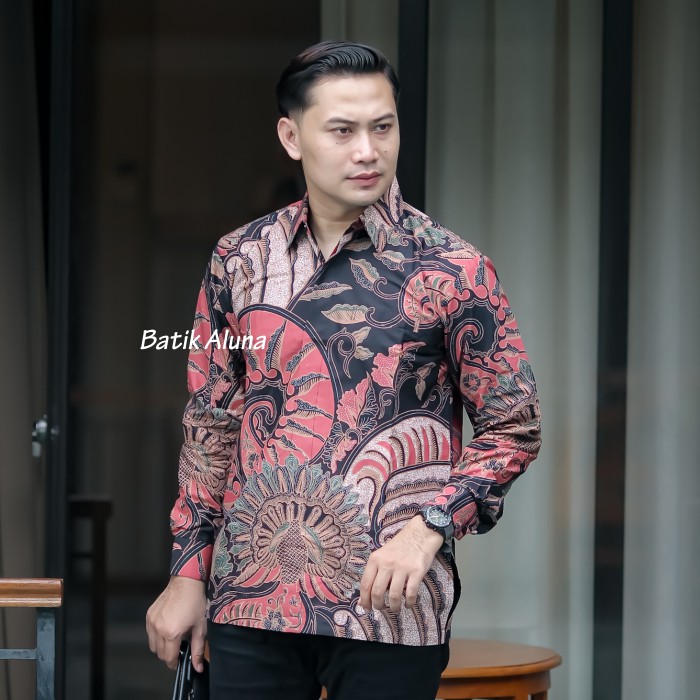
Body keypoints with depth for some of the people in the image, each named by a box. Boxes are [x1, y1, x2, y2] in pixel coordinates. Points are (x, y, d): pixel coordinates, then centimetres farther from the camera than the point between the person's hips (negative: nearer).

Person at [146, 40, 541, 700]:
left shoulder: (452, 270, -3)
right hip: (249, 598, 3)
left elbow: (514, 427, 0)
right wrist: (189, 574, 9)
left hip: (390, 600, -3)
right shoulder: (240, 261, 6)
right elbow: (210, 423, 14)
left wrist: (430, 528, -14)